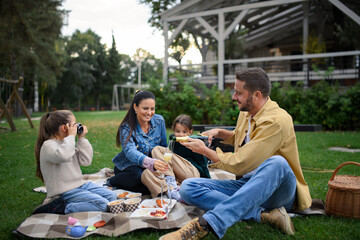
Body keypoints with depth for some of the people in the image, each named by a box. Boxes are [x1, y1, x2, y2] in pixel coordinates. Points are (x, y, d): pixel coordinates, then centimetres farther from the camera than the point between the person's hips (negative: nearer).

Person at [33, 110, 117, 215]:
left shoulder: (68, 143, 14)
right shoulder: (48, 145, -11)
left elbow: (86, 161, 10)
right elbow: (62, 156, -35)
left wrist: (82, 139, 5)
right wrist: (71, 136, -20)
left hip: (80, 185, 9)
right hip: (64, 193, -9)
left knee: (112, 196, 2)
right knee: (102, 204, -23)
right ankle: (60, 208, -17)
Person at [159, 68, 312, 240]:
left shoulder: (276, 121, -19)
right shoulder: (246, 113, 8)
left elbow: (240, 164, -23)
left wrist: (205, 151, -9)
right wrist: (219, 133, 12)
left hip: (277, 190, -7)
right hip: (247, 185, 7)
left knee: (277, 163, -41)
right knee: (188, 187, -11)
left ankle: (205, 225, -47)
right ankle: (263, 214, -23)